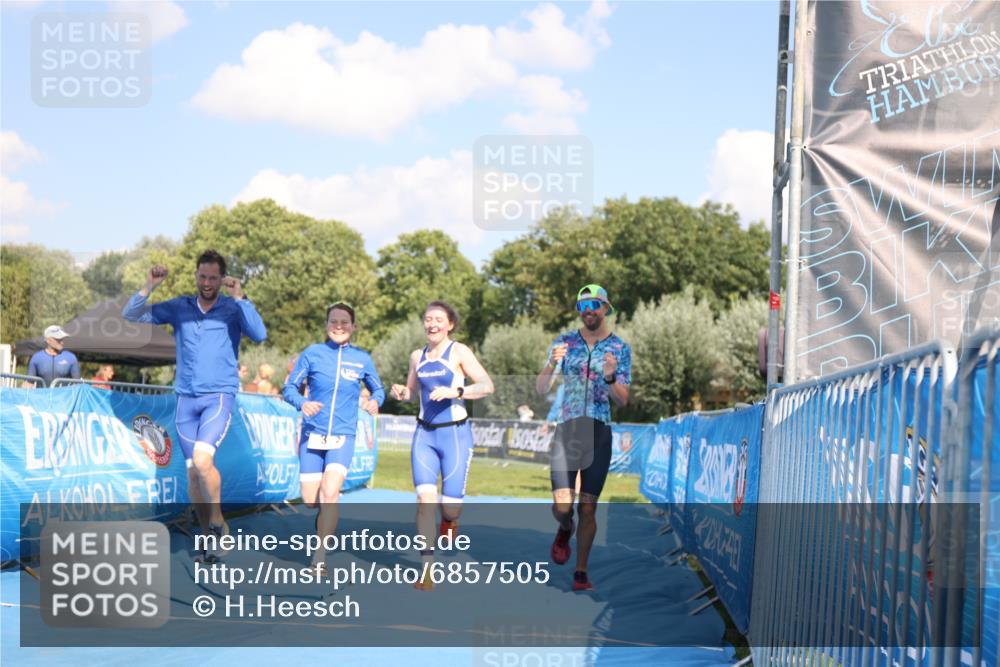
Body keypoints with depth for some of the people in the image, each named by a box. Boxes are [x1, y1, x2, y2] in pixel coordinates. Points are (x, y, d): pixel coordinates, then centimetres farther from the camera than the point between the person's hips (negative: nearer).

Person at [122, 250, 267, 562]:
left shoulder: (232, 309, -1)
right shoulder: (179, 308, 8)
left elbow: (259, 334, -17)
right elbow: (130, 315, 9)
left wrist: (240, 297, -21)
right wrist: (149, 287, -6)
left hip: (219, 396, -4)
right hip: (186, 398, 4)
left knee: (202, 459, -23)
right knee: (192, 470, 5)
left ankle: (218, 523, -3)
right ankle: (209, 536, 17)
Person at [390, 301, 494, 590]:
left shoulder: (459, 352, -4)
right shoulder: (417, 356, 10)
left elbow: (487, 385, -12)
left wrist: (454, 392, -25)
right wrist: (401, 393, 1)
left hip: (455, 433, -3)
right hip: (424, 434, 3)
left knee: (451, 506, -2)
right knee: (425, 497, -12)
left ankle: (449, 520, 38)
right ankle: (427, 569, -9)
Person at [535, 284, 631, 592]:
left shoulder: (620, 348, 5)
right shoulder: (564, 342, 6)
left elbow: (623, 399, 1)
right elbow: (540, 388, 2)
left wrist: (610, 378, -19)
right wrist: (552, 364, -17)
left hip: (599, 432, 0)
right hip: (565, 430, 0)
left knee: (588, 508, 0)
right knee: (562, 506, -9)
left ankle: (581, 573, 11)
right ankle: (565, 530, 26)